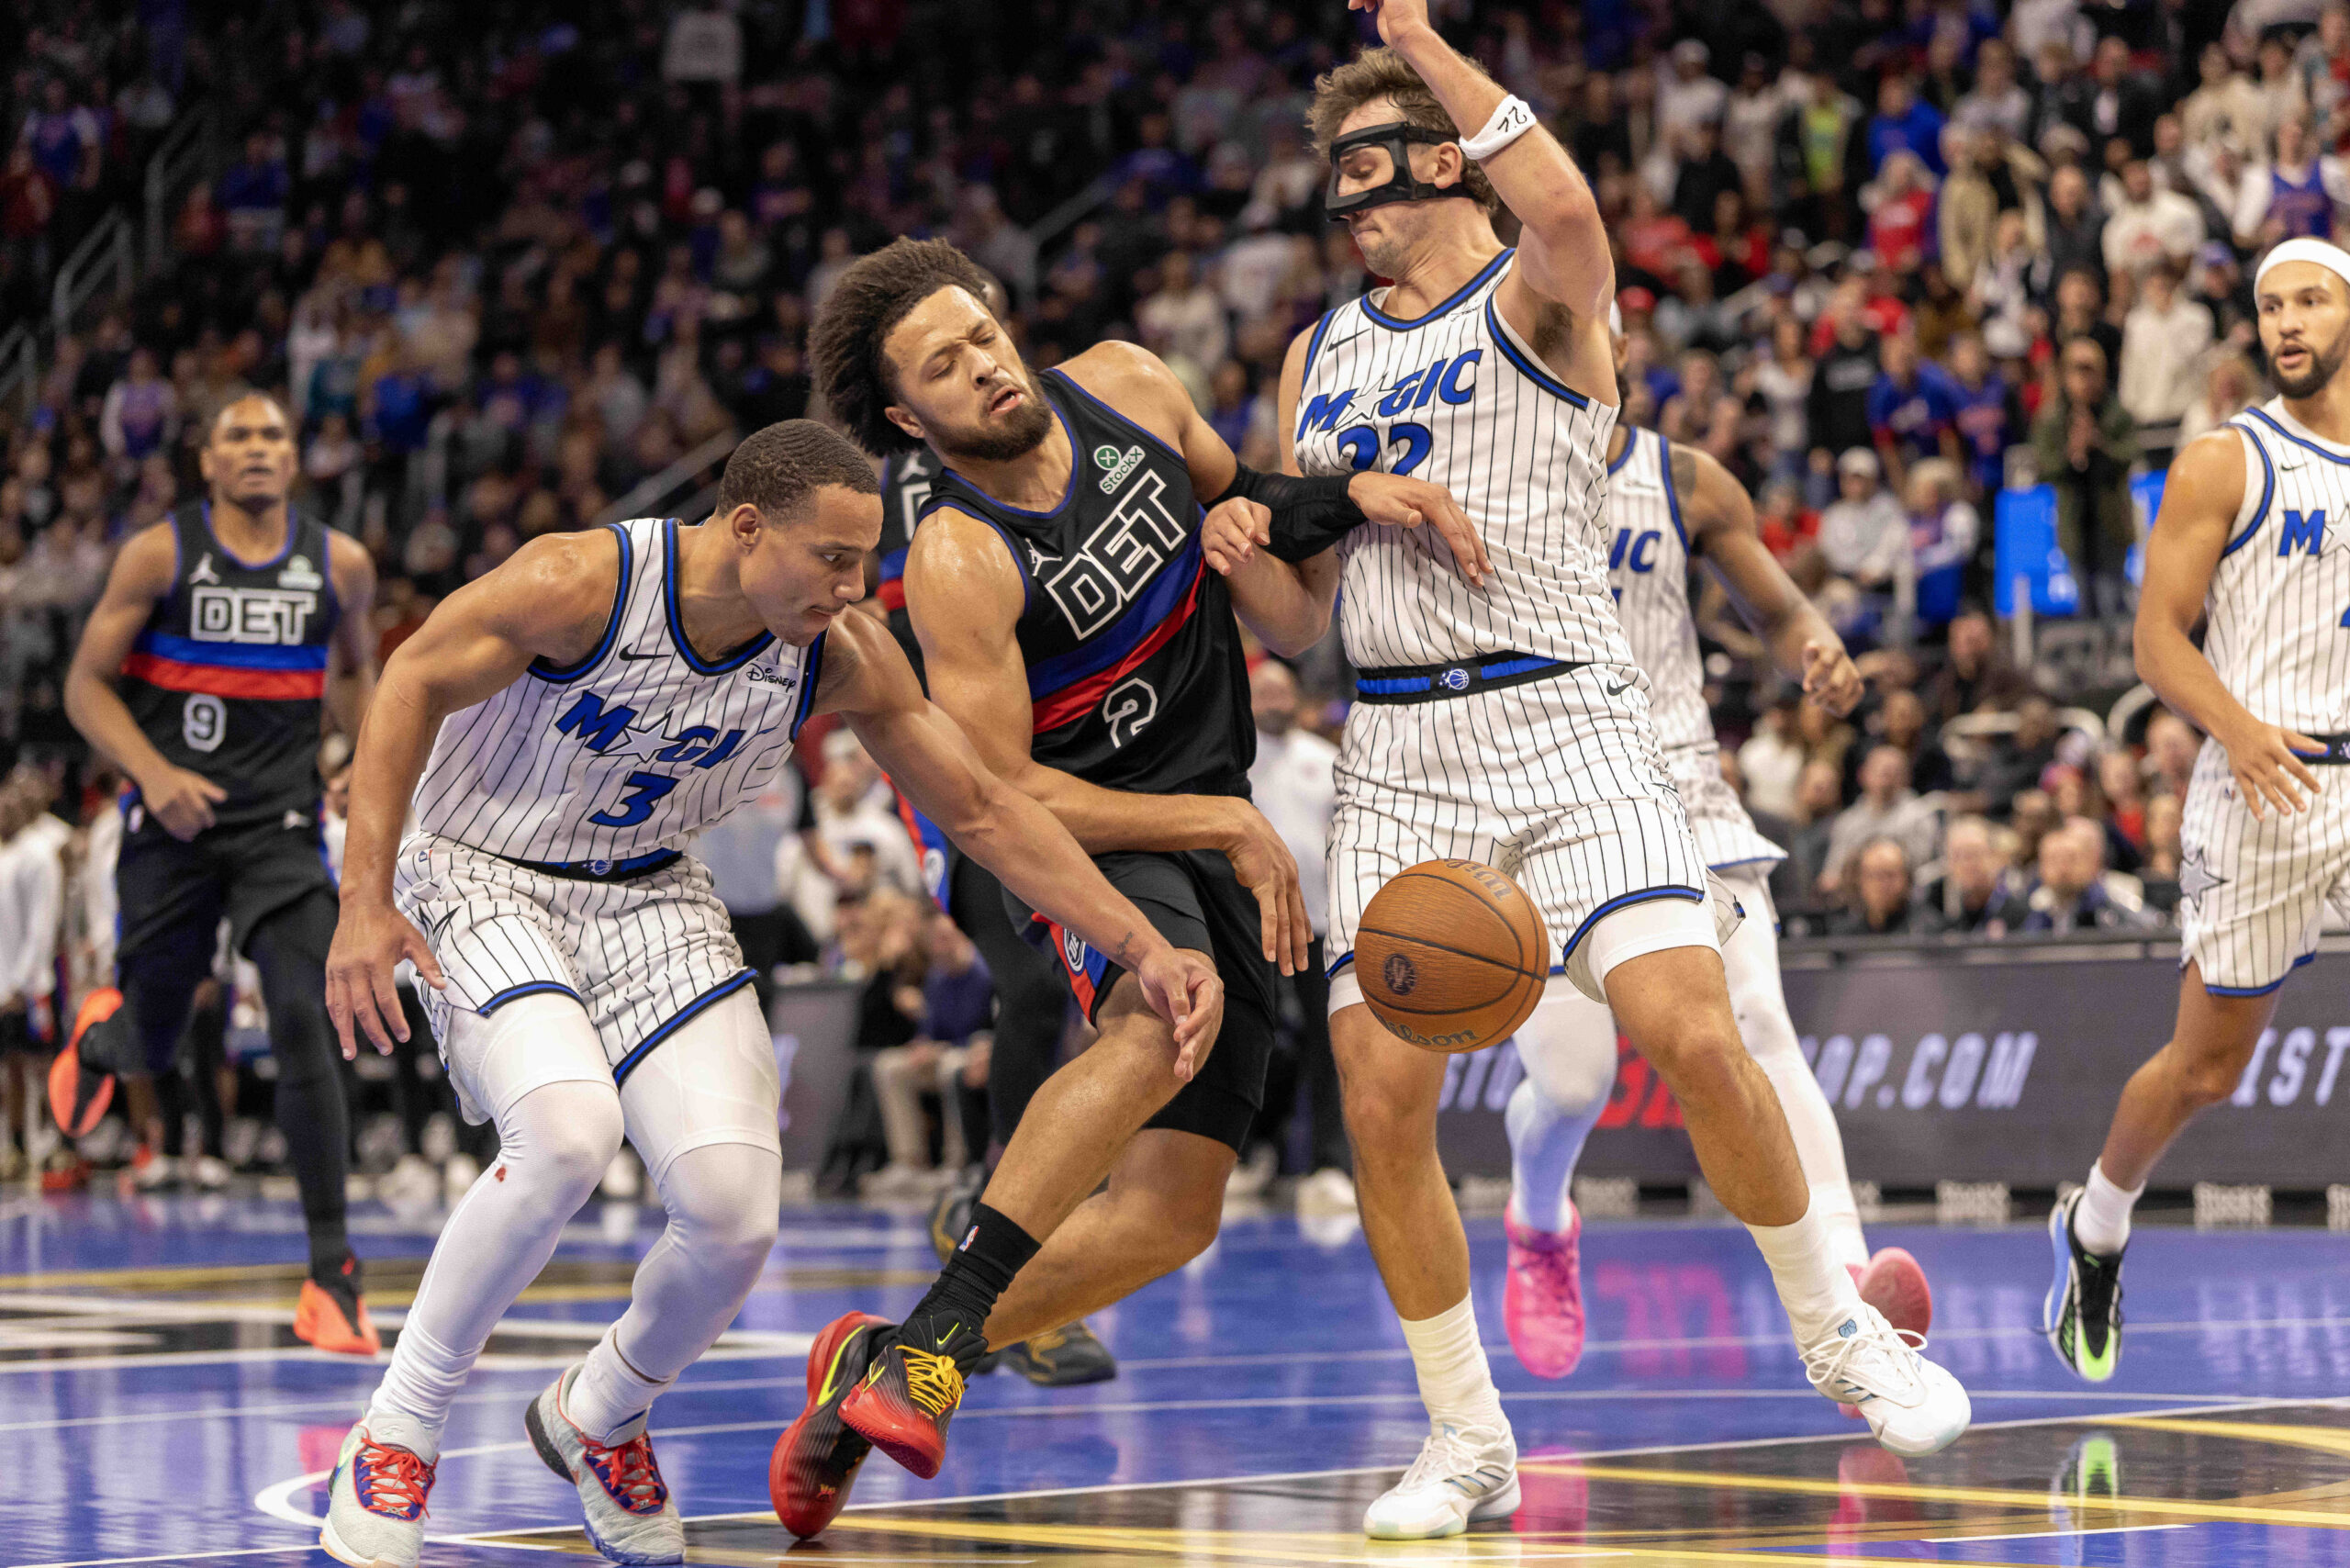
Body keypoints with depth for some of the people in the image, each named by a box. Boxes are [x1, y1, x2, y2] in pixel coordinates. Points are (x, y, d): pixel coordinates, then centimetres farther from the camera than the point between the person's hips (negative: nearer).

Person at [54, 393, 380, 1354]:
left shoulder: (339, 566, 5)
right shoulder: (159, 556, -3)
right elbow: (87, 684, -2)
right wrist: (152, 772, -18)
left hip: (280, 825, 1)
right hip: (172, 823, -1)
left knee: (305, 1027, -18)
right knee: (152, 1048, 8)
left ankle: (332, 1276, -15)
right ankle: (99, 1035, 51)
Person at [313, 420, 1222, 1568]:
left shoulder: (844, 660, -12)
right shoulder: (580, 583, -26)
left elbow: (983, 810, -4)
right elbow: (412, 685, -15)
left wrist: (1143, 950, -11)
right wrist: (365, 903, -22)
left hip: (648, 901, 5)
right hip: (482, 879, -5)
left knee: (736, 1211, -14)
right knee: (568, 1131, -33)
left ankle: (595, 1420, 19)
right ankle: (396, 1436, -14)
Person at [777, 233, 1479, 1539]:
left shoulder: (1126, 387, -3)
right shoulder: (958, 562, -20)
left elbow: (1239, 496, 19)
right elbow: (1009, 795, -18)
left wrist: (1358, 494, -1)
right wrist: (1225, 826, -19)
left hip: (1223, 831, 6)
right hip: (1085, 833, -6)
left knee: (1174, 1211, -1)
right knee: (1164, 1022, -39)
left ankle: (880, 1367, 9)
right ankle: (936, 1336, -35)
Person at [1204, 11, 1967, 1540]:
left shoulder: (1535, 301, 1)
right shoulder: (1320, 357, 18)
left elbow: (1568, 213, -25)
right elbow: (1302, 606, 22)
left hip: (1563, 722, -5)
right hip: (1397, 750, 5)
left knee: (1693, 1035, -19)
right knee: (1382, 1106, -6)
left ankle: (1838, 1331, 4)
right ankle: (1469, 1443, 9)